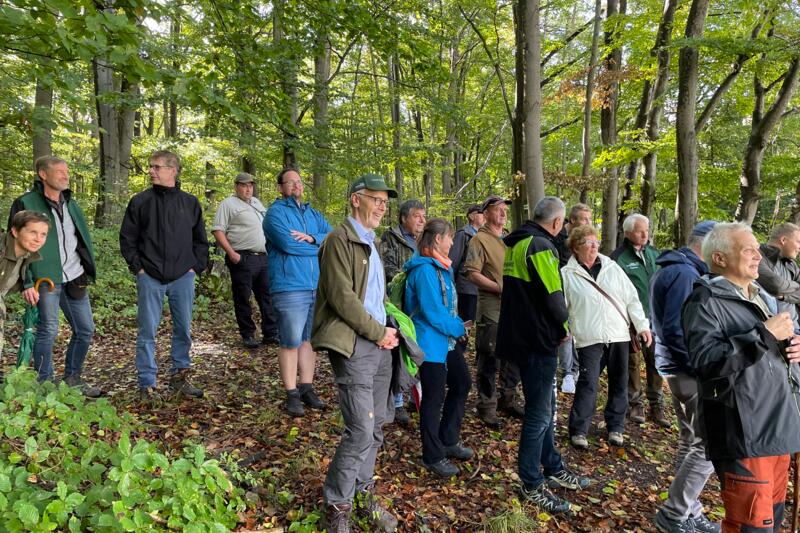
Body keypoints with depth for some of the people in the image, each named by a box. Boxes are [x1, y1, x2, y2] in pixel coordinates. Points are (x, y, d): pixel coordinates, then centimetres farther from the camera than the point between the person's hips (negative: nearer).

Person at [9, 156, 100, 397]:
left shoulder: (71, 204, 14)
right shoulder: (26, 204, -5)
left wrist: (88, 272, 14)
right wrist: (26, 283, -14)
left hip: (74, 279, 6)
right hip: (46, 279, -6)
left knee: (85, 330, 8)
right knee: (48, 330, -4)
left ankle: (72, 378, 24)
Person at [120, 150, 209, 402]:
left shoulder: (190, 202, 6)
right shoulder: (140, 201, 2)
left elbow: (200, 240, 12)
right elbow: (127, 238, 5)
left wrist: (196, 267, 3)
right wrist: (138, 267, -3)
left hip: (183, 277, 2)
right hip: (150, 278, -1)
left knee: (184, 329, 9)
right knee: (147, 332, 2)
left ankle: (180, 376, 24)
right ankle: (147, 384, 12)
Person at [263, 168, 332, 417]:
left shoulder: (313, 214, 18)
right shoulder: (276, 212, -1)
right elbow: (287, 243, -18)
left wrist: (311, 238, -15)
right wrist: (319, 246, -4)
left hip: (317, 286, 6)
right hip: (290, 287, -6)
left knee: (309, 339, 12)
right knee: (291, 342, -2)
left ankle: (307, 388, 22)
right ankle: (292, 394, 9)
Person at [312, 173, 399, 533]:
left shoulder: (371, 243, 18)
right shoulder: (340, 239, -10)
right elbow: (342, 298, -18)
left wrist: (386, 331, 8)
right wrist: (379, 332, -10)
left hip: (379, 343, 9)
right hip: (354, 345, -8)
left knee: (374, 428, 14)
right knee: (360, 430, -8)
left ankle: (363, 496, 30)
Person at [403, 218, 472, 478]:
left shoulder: (441, 267, 10)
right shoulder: (425, 270, -21)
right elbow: (432, 312, -24)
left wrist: (458, 325, 4)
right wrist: (458, 327, -11)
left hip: (448, 340, 10)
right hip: (431, 342, -10)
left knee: (461, 384, 18)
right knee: (434, 397, 2)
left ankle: (449, 441, 35)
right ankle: (433, 457, 19)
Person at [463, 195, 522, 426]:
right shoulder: (479, 240, -7)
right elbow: (472, 273, -16)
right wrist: (500, 288, -21)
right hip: (491, 310, -8)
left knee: (514, 356, 15)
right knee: (489, 360, 0)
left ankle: (507, 399, 32)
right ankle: (487, 406, 13)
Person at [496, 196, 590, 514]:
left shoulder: (516, 243, 12)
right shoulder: (541, 246, -18)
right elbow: (553, 296, -20)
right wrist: (564, 327, -1)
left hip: (519, 332, 10)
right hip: (538, 339, -10)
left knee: (544, 405, 20)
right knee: (539, 413, 1)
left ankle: (553, 468, 34)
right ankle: (531, 484, 12)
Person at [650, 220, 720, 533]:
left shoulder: (674, 268, 14)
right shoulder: (685, 273, -19)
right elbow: (675, 331, -25)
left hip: (679, 367, 11)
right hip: (688, 370, -11)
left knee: (691, 440, 18)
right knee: (708, 445, -4)